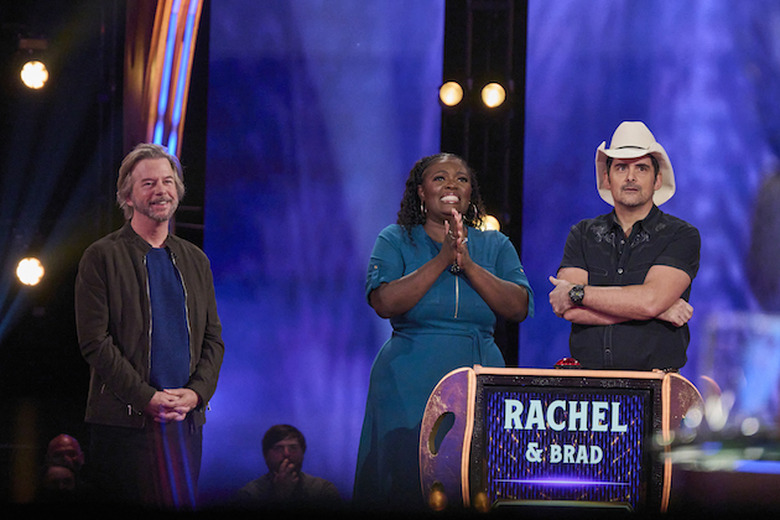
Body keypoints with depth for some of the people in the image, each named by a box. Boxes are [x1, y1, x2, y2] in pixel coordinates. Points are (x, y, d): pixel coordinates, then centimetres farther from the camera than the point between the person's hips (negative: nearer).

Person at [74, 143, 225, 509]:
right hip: (124, 421, -5)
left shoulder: (195, 260, 17)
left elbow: (214, 338, 15)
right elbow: (95, 341, -7)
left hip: (188, 419, 5)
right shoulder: (102, 257, 0)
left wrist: (196, 392, -4)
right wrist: (147, 397, -14)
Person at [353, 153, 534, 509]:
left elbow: (519, 308, -3)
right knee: (405, 487, -6)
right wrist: (442, 260, -15)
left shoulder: (496, 246, 12)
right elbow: (384, 303, -11)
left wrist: (468, 264, -13)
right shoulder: (395, 241, 6)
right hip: (408, 385, -2)